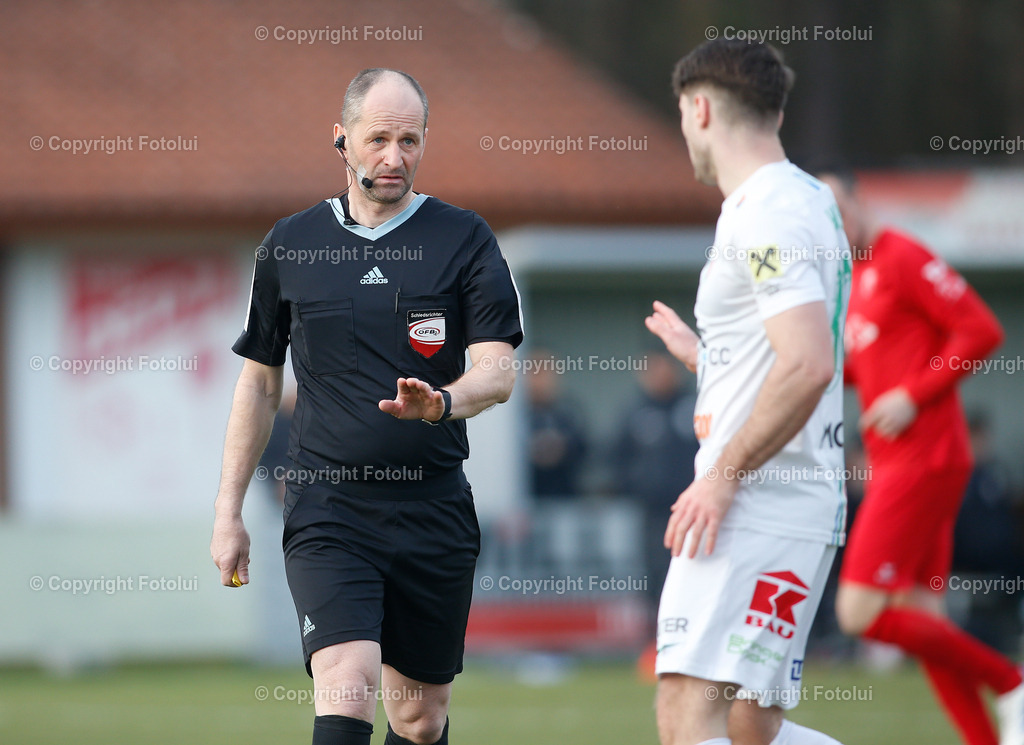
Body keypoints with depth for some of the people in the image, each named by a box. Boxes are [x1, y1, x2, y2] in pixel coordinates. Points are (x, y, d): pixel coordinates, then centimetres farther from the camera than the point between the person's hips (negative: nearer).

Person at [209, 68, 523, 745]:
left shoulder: (464, 239, 3)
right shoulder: (289, 246, 7)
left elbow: (499, 371, -6)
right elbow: (260, 383, 15)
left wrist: (441, 402, -29)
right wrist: (229, 511, 12)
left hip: (434, 509, 1)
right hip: (327, 509, -1)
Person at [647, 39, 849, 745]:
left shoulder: (767, 216, -13)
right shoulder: (807, 199, 19)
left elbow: (809, 366, -24)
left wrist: (723, 477, -20)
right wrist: (701, 352, 39)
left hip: (757, 510, -11)